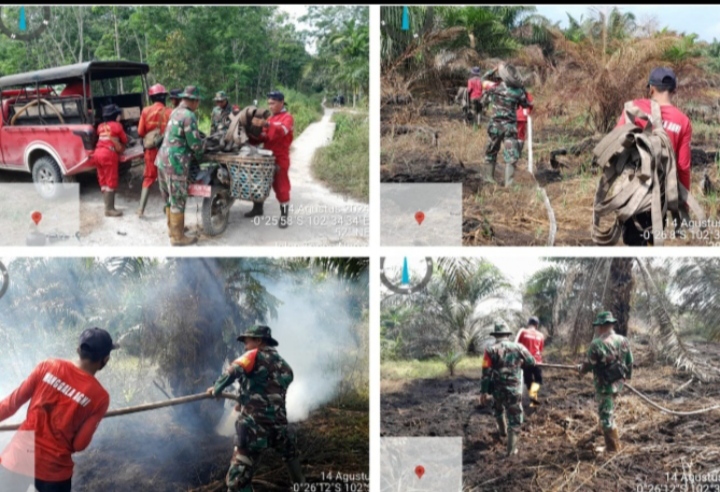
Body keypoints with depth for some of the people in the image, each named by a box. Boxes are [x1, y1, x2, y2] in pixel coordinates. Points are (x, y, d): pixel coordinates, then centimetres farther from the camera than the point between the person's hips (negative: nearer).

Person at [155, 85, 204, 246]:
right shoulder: (189, 116, -14)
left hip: (163, 160, 9)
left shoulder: (176, 112, 15)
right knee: (178, 200, -3)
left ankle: (173, 228, 31)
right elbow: (194, 143, -14)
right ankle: (178, 237, 2)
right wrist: (199, 155, 7)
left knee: (170, 198, 19)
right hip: (175, 163, -9)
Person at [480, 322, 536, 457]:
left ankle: (503, 430, 53)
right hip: (515, 389, -1)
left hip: (497, 389, 1)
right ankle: (512, 448, -1)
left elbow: (486, 372, -10)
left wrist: (483, 392, -7)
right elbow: (531, 362, 11)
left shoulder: (491, 350, -6)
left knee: (499, 409, 31)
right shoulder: (518, 347, -1)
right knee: (515, 418, 5)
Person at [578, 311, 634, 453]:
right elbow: (629, 363, 9)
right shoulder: (623, 341, 0)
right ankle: (613, 442, 32)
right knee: (609, 412, 23)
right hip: (618, 383, 8)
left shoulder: (597, 344, -21)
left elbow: (588, 364, -7)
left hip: (605, 385, -8)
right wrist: (626, 376, 26)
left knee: (606, 416, 1)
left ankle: (613, 448, 8)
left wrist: (580, 369, 15)